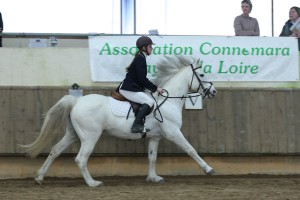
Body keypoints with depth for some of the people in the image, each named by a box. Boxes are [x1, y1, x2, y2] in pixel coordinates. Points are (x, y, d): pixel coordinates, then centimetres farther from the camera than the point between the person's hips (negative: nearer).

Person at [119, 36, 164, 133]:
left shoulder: (140, 58, 18)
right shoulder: (140, 58, -13)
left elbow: (141, 79, 23)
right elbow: (142, 79, -18)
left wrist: (154, 88, 21)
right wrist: (156, 88, -12)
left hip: (134, 88, 11)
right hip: (128, 89, -11)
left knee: (150, 99, 13)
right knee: (149, 101, -22)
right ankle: (137, 125, -30)